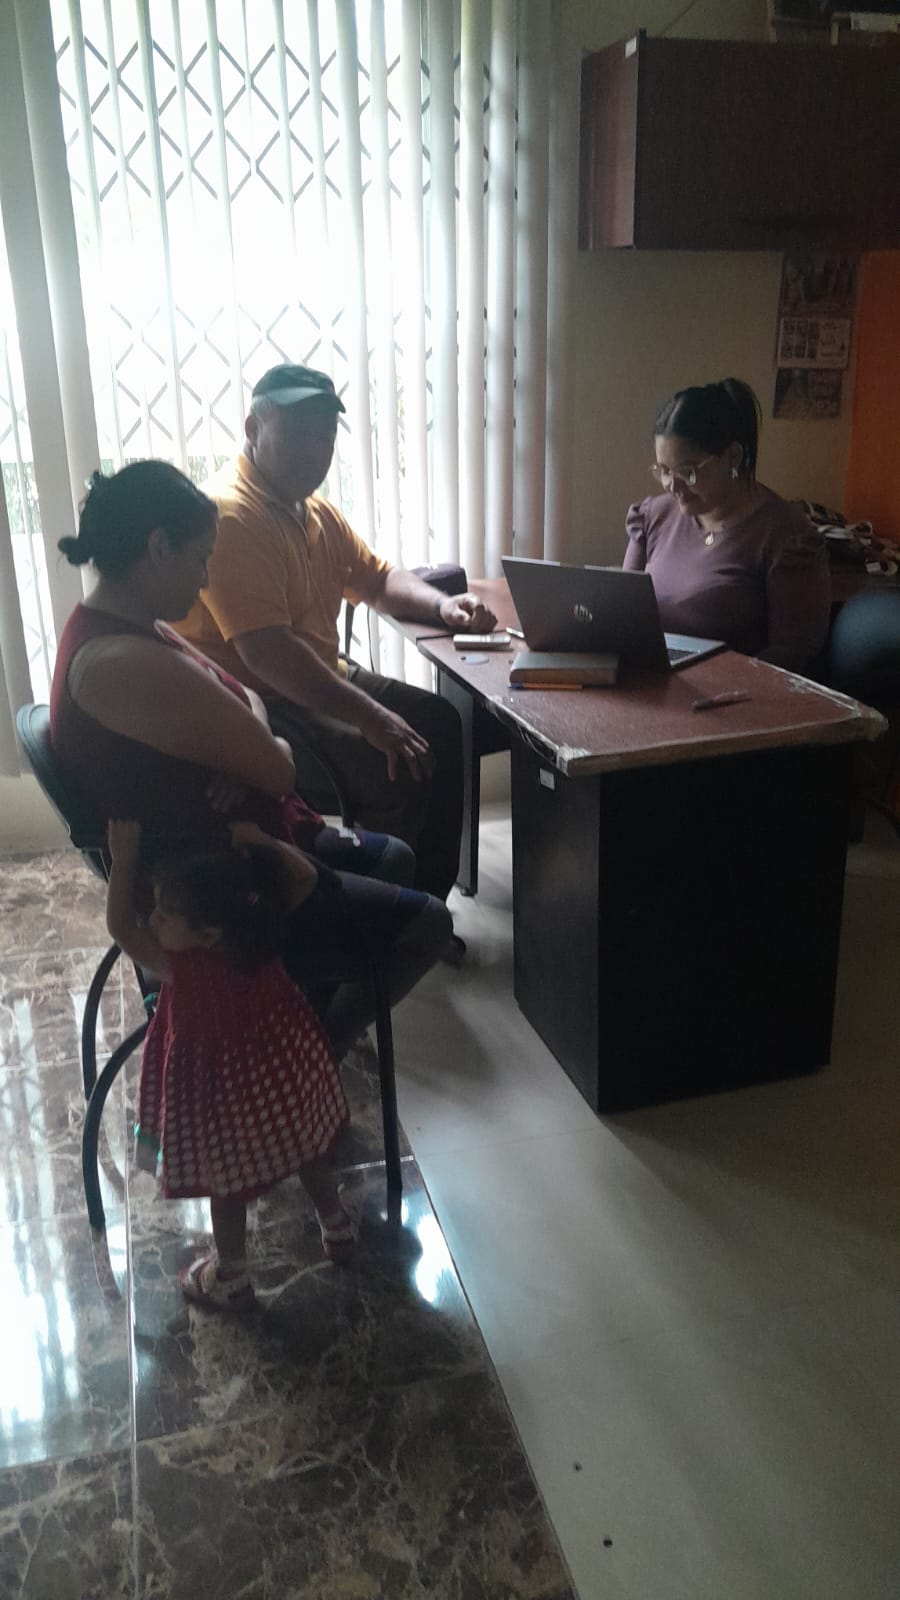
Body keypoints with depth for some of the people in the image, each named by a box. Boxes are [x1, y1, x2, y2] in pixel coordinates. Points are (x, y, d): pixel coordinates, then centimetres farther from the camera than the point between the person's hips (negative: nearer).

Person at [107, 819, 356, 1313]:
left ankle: (230, 1280, 40)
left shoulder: (181, 968, -33)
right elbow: (305, 878, -9)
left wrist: (123, 859, -22)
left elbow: (120, 927, -21)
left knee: (227, 1183, 19)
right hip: (286, 1074, 5)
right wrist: (258, 841, -17)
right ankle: (336, 1229, 49)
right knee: (309, 1153, 27)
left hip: (227, 1093, -4)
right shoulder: (263, 932, -22)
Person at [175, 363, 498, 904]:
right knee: (399, 768, -23)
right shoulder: (230, 515, -21)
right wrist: (367, 715, -30)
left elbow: (376, 576, 23)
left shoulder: (316, 513, 11)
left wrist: (441, 604, 3)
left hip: (319, 679, 10)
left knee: (445, 725, 7)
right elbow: (266, 652, -29)